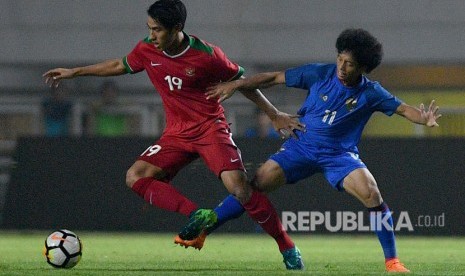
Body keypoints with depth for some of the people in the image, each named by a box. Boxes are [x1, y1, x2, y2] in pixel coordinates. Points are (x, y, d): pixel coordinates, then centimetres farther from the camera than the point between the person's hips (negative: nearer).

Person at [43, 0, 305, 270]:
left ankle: (288, 249, -13)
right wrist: (74, 72, 23)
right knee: (135, 176, -14)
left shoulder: (207, 55, -17)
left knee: (238, 186, -25)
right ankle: (197, 216, -21)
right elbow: (120, 65, 18)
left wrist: (274, 114, 1)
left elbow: (241, 82, -3)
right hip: (177, 134, 6)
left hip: (211, 127, -6)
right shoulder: (147, 50, -3)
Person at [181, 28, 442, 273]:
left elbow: (403, 109, -14)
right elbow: (275, 78, -4)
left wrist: (424, 119, -36)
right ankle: (202, 232, 1)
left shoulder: (371, 93, -11)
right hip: (302, 146, 1)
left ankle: (392, 260, -11)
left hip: (340, 154, -1)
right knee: (256, 185, -11)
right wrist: (234, 85, -5)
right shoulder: (320, 73, -10)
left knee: (372, 194, -25)